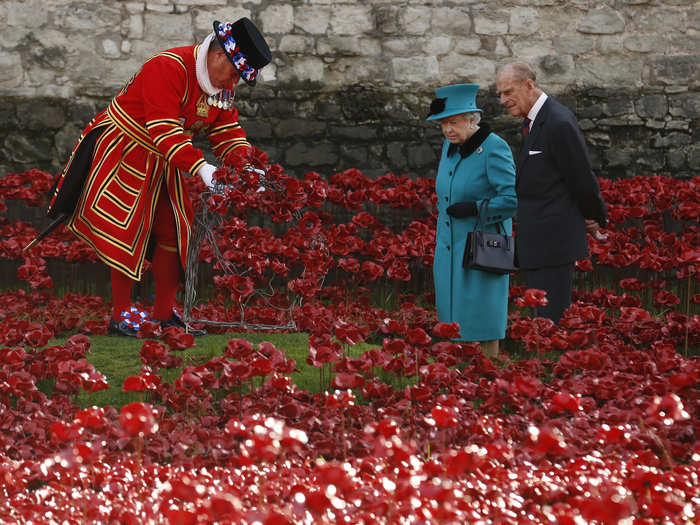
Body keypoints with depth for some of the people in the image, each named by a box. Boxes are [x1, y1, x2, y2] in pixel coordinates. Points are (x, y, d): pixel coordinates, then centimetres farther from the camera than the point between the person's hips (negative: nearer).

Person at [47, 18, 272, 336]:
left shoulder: (224, 83, 0)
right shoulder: (168, 68, -28)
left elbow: (227, 132, 3)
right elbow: (163, 130, -35)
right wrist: (200, 167, -43)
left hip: (166, 164, 8)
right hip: (125, 152, -8)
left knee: (173, 233, 5)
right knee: (125, 233, -8)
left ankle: (164, 314, 14)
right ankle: (121, 316, -2)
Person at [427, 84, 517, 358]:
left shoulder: (494, 148, -15)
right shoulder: (451, 146, 8)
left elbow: (513, 198, -18)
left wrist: (474, 208, -21)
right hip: (449, 249, 8)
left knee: (480, 318, -3)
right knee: (455, 317, 9)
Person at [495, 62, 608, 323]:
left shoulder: (559, 124, -19)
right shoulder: (534, 119, 12)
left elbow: (582, 177, -13)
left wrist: (596, 218, 2)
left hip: (554, 239, -10)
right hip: (537, 241, 10)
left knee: (552, 317, -9)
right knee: (542, 316, 13)